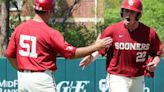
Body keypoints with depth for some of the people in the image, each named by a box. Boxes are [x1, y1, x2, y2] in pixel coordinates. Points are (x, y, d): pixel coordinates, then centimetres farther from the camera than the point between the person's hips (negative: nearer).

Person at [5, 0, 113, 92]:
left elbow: (9, 54, 10)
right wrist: (96, 46, -4)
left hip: (22, 78, 6)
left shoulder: (19, 29, 5)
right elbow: (72, 53, -12)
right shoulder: (50, 33, -13)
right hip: (42, 78, -6)